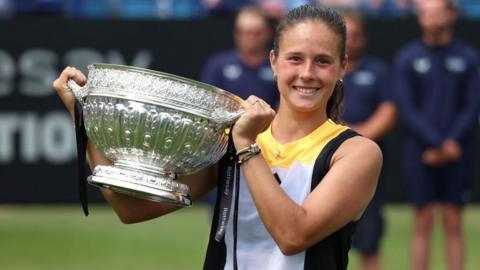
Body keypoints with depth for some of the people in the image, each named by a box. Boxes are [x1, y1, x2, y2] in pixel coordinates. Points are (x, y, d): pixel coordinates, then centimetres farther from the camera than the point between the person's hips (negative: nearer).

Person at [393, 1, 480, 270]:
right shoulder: (407, 58, 3)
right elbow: (407, 109, -2)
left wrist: (451, 143, -10)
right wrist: (437, 143, -12)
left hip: (457, 154, 0)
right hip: (420, 153, 0)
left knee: (453, 222, 2)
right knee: (423, 222, 0)